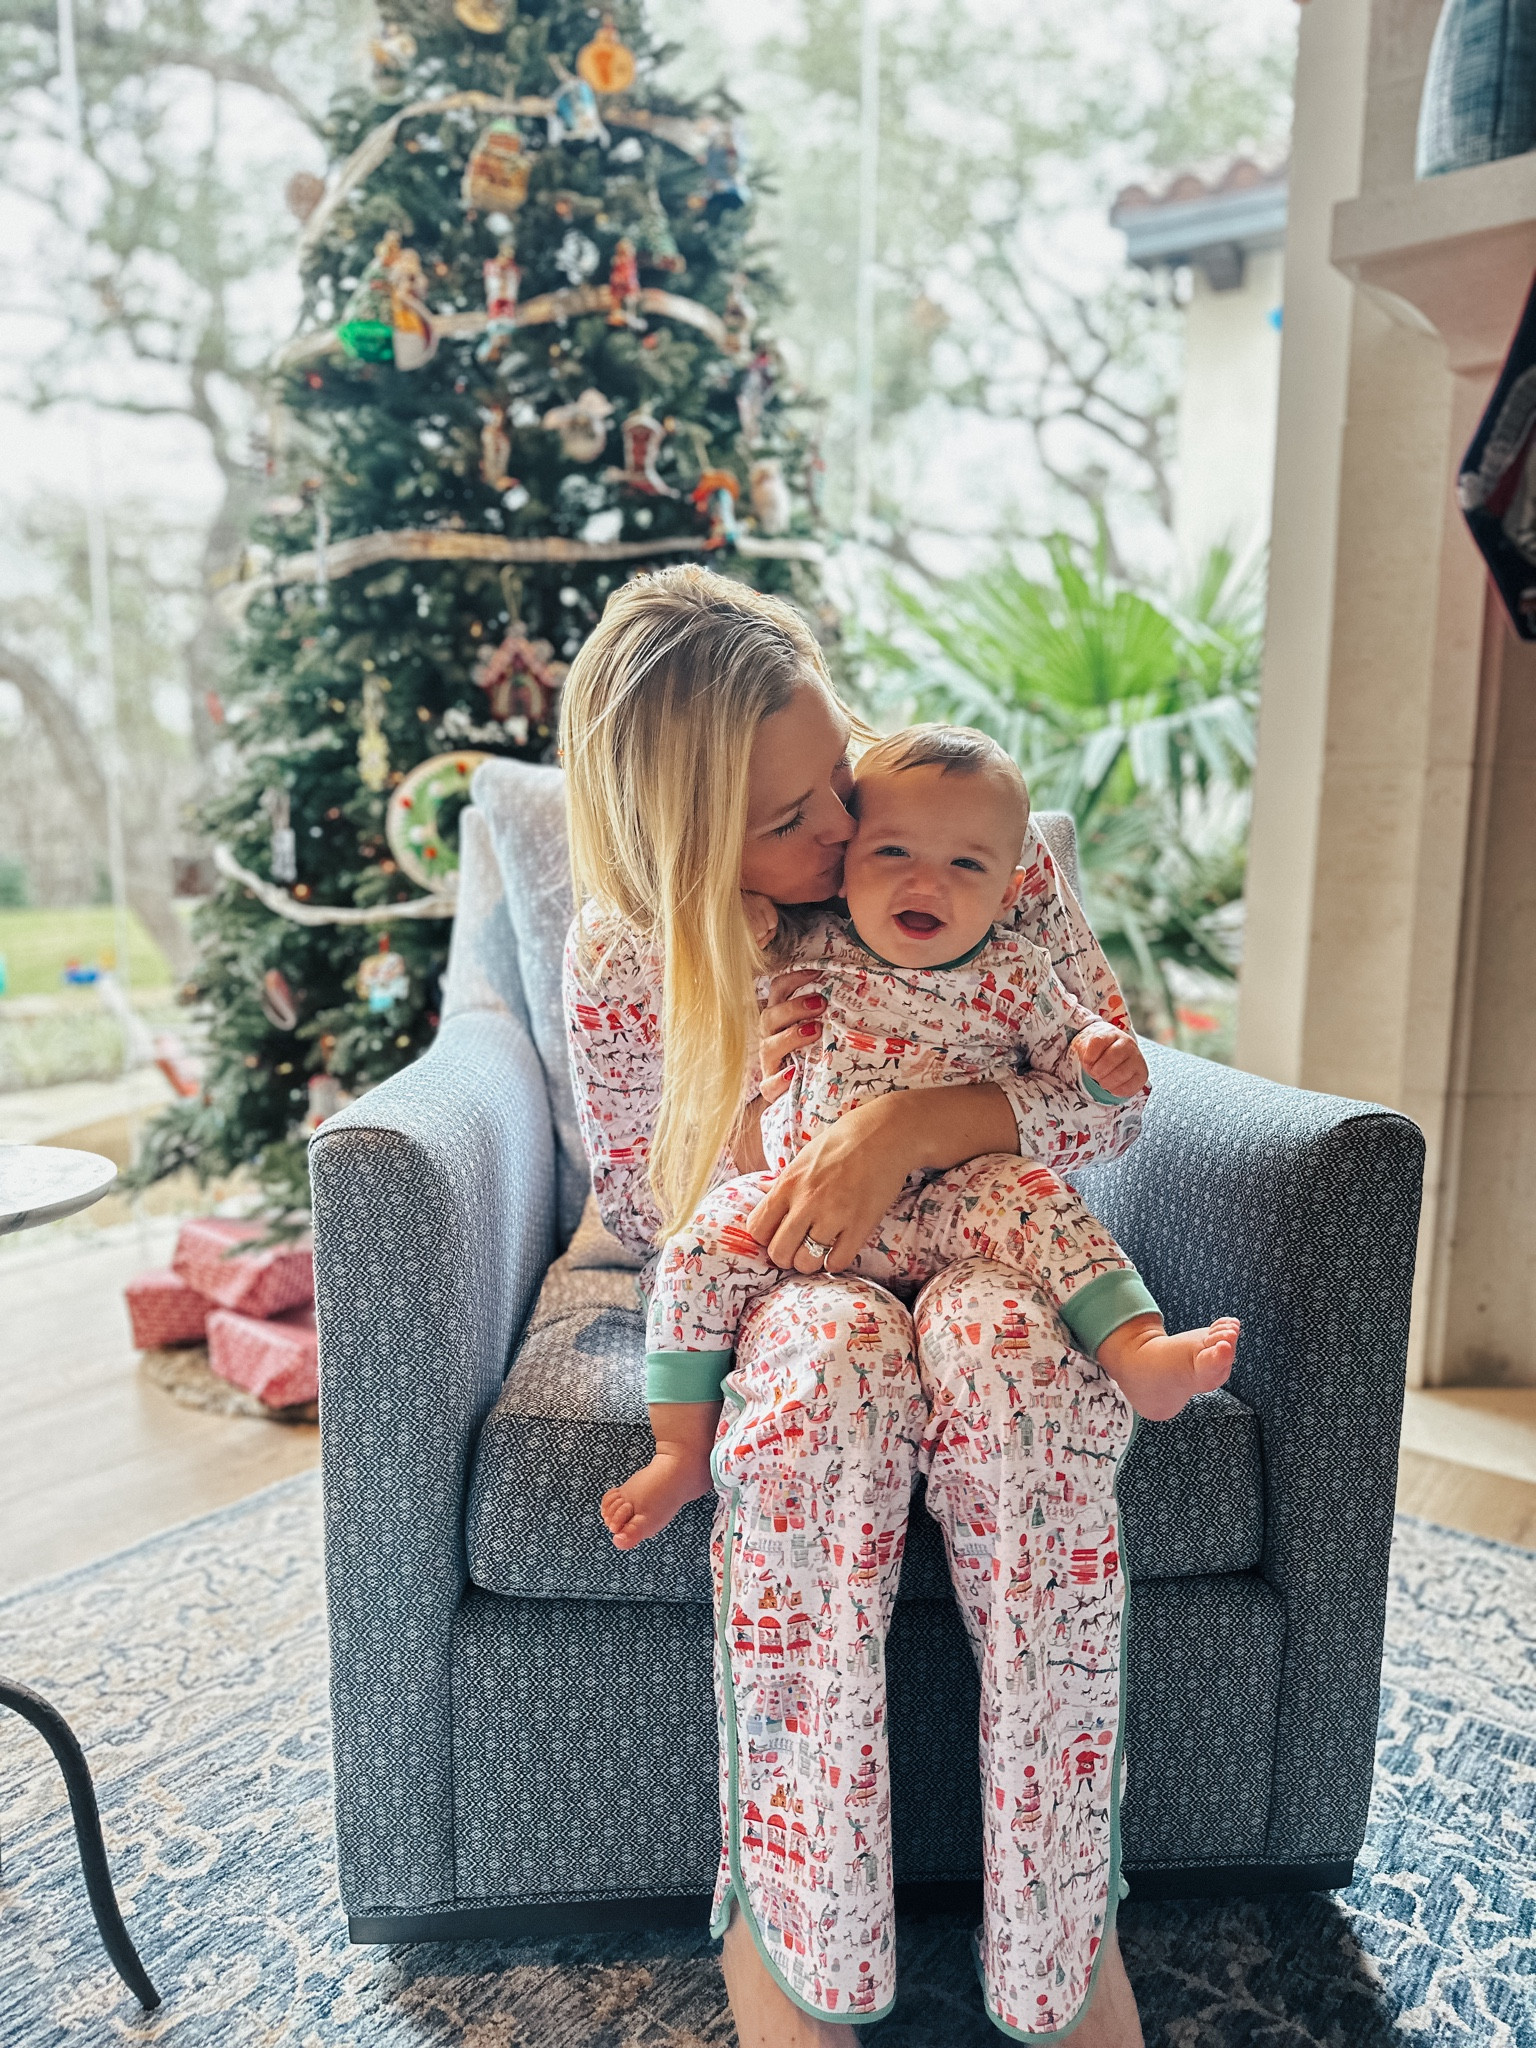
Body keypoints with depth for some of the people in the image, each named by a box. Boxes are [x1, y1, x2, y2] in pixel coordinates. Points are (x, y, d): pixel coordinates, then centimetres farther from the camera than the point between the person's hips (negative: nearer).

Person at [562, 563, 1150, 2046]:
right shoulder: (619, 962, -11)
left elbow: (1114, 1094, -10)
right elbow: (641, 1215, 2)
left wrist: (908, 1122, -28)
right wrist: (739, 1109, -19)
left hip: (984, 1249, 1)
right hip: (781, 1290, 0)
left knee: (999, 1336, -36)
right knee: (840, 1346, -37)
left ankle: (1063, 1921, -21)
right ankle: (790, 1924, -22)